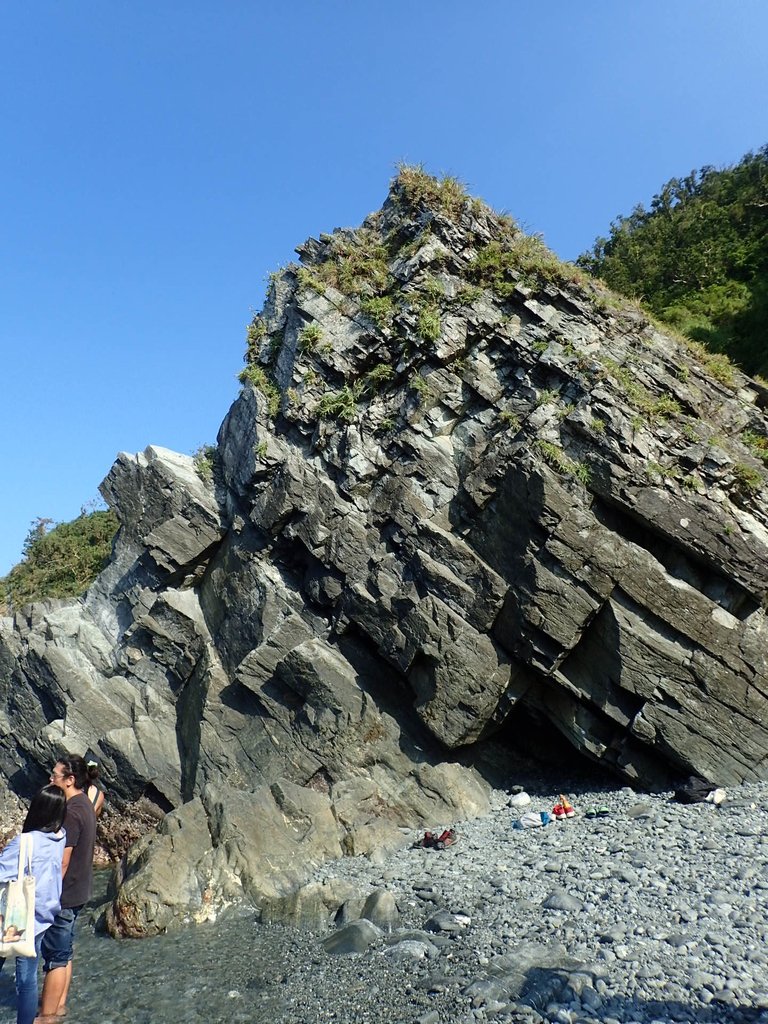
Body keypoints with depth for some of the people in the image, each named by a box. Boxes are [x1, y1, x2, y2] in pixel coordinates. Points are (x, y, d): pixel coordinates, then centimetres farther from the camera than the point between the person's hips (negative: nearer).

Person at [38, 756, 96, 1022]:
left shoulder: (71, 812, -25)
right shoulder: (85, 805, 6)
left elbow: (62, 861, -23)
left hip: (64, 894, -9)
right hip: (77, 891, 9)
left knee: (55, 955, 4)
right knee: (64, 951, 20)